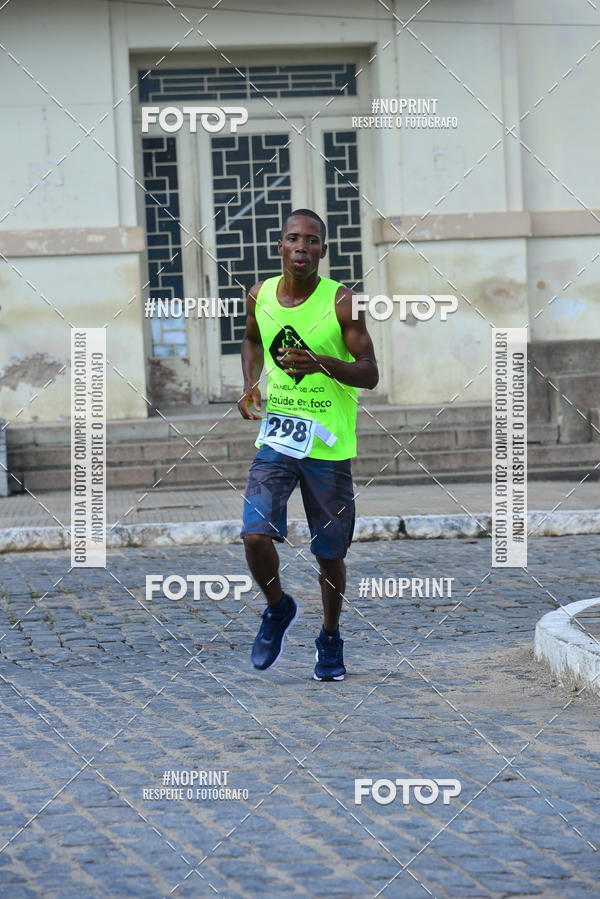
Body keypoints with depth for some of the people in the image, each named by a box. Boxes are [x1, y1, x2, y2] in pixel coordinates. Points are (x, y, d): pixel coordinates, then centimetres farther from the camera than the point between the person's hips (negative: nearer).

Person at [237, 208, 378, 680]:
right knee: (256, 536, -16)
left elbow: (369, 374, -10)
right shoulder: (260, 296, 1)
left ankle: (331, 638, 30)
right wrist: (251, 384, 5)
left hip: (329, 444, -2)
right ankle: (278, 608, 14)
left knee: (330, 552, 7)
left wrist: (322, 364, -27)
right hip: (276, 435, 2)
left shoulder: (341, 301, -10)